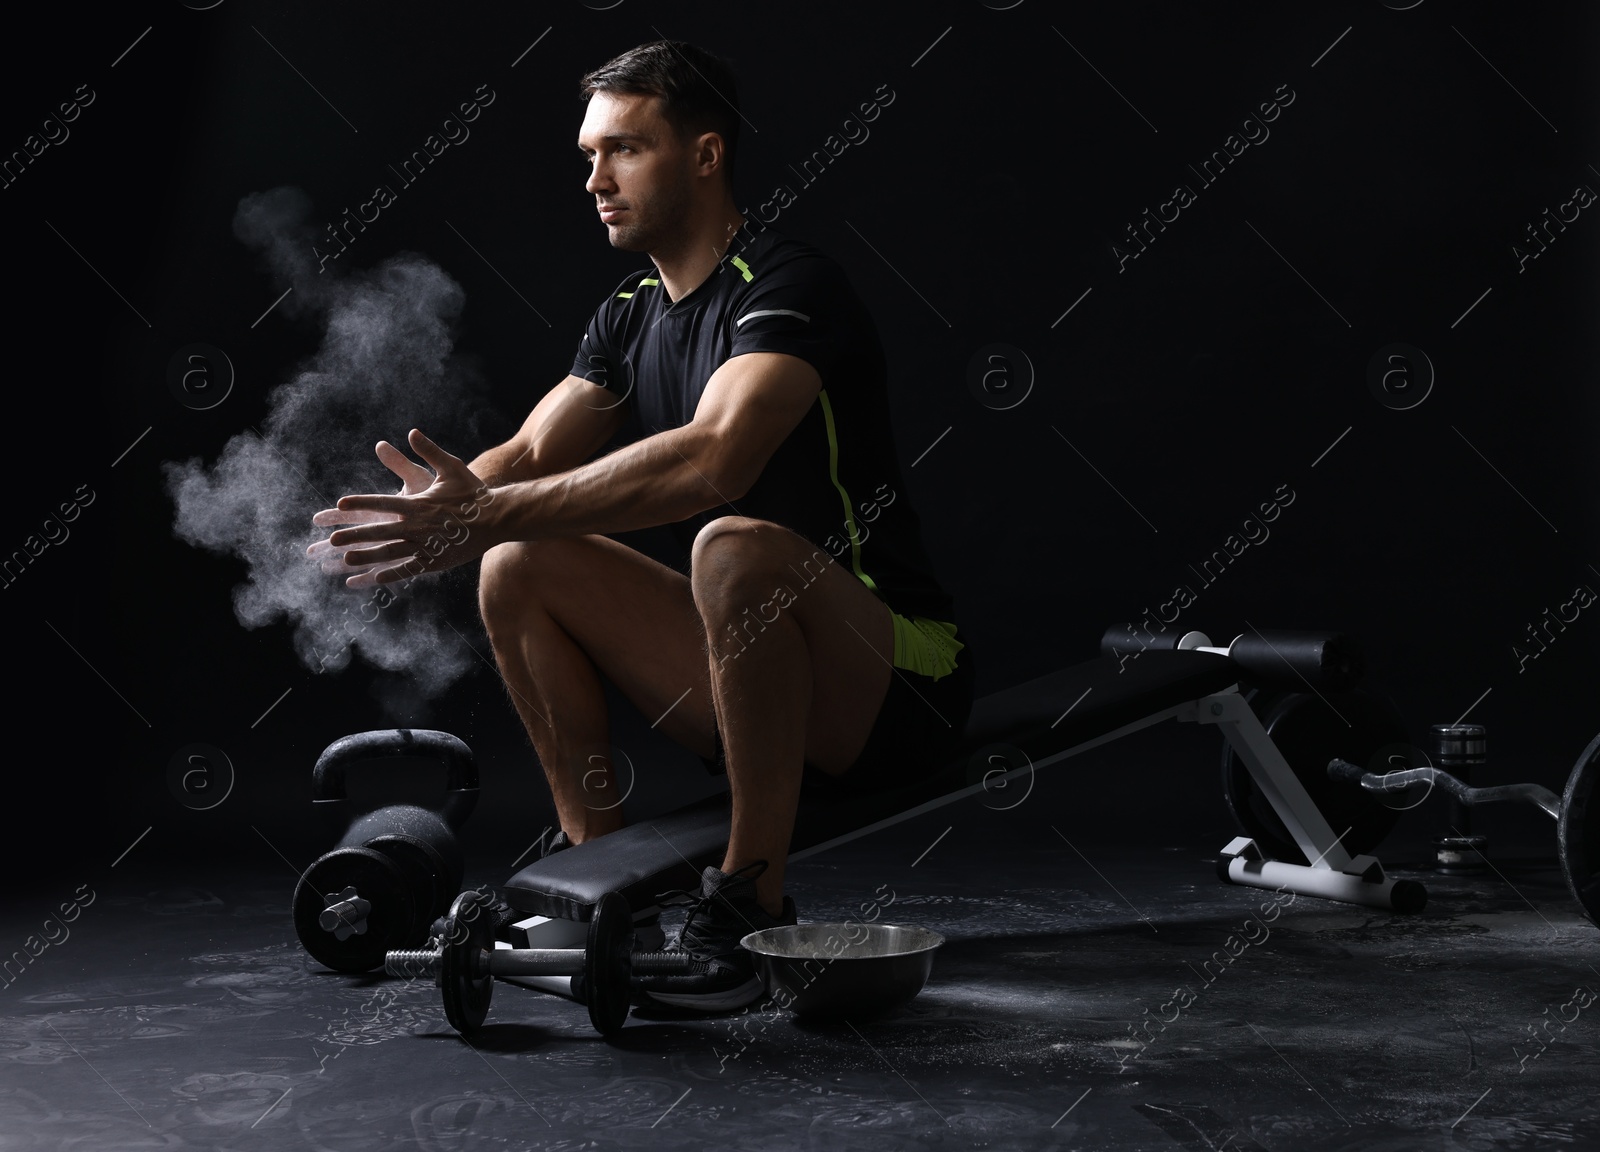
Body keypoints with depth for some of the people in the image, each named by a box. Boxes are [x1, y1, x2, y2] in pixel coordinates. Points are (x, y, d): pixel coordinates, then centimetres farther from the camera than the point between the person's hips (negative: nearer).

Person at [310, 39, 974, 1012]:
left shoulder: (788, 287, -16)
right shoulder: (630, 318, 11)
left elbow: (713, 458, -34)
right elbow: (529, 457, 2)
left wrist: (484, 518, -36)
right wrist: (440, 507, -21)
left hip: (899, 686, -8)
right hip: (760, 689, 8)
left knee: (735, 548, -36)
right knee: (520, 567, -3)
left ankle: (752, 904, -22)